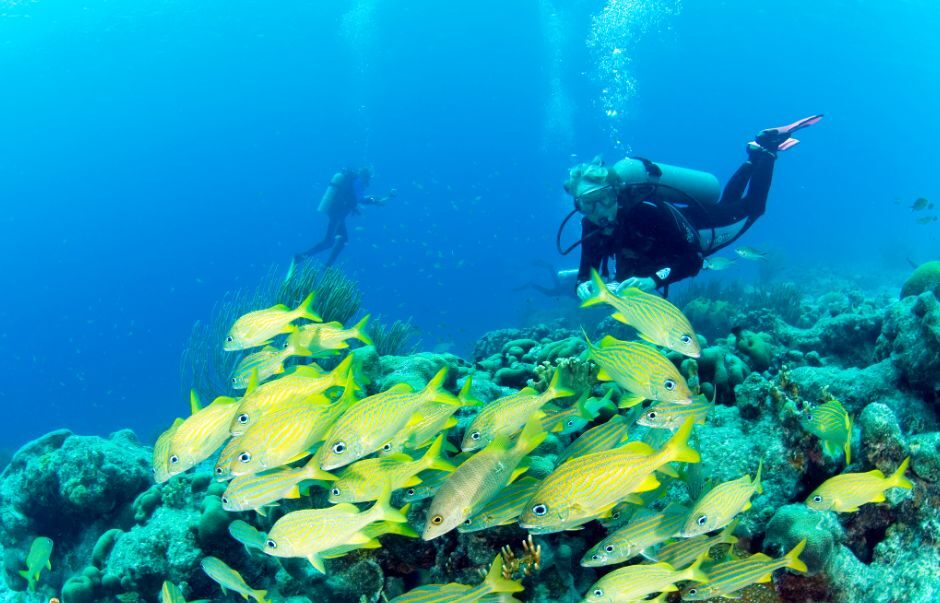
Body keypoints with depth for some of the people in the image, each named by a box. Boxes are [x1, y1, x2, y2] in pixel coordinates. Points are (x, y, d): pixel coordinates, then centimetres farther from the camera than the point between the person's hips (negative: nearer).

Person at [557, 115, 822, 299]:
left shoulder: (645, 209, -46)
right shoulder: (591, 227, -30)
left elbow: (693, 260, -45)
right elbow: (586, 273, -22)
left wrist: (654, 280, -61)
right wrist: (584, 286, -46)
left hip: (700, 232, -5)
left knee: (750, 207, 24)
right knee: (729, 201, 34)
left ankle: (766, 149, 41)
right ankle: (755, 154, 50)